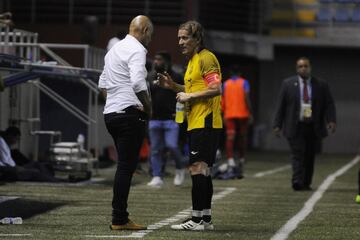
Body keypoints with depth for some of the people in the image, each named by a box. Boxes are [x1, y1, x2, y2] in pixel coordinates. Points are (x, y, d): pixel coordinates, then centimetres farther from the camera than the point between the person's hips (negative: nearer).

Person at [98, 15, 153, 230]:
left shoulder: (115, 49, 19)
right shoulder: (136, 50, -10)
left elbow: (103, 83, 25)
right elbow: (138, 83, -23)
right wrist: (148, 107, -12)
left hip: (111, 113, 9)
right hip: (130, 114, -9)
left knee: (125, 166, 14)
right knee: (127, 166, -8)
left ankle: (120, 217, 14)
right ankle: (120, 220, -9)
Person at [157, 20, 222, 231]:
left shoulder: (206, 58, -10)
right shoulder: (192, 61, 20)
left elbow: (216, 89, -19)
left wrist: (189, 96, -14)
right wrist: (173, 86, 17)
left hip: (205, 124, -10)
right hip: (196, 124, 10)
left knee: (198, 169, -12)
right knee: (202, 172, 11)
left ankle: (197, 219, -12)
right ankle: (205, 219, 15)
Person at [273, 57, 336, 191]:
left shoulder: (321, 85, 6)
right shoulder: (288, 84, 5)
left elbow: (329, 104, 5)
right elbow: (280, 105, 5)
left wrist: (331, 120, -12)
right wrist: (277, 124, -1)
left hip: (314, 128, 2)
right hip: (295, 128, -2)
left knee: (310, 156, 5)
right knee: (298, 154, -12)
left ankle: (306, 184, 13)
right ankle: (297, 182, -19)